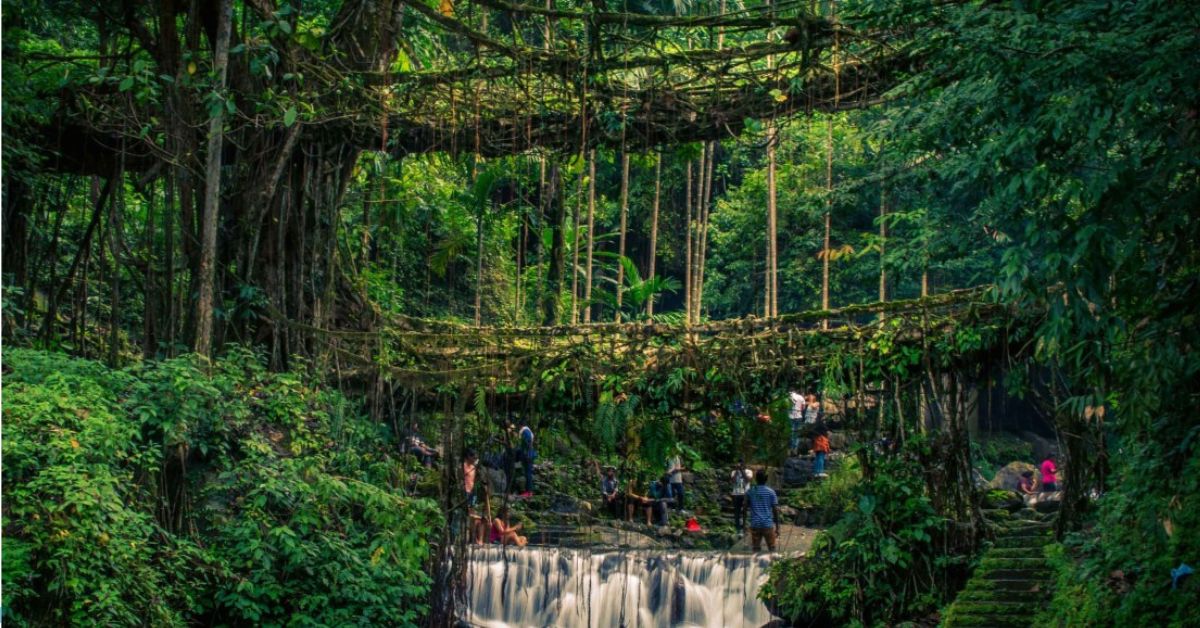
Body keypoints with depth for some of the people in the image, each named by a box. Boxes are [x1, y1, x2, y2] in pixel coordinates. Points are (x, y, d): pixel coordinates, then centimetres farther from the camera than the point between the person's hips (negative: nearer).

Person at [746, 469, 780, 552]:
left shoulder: (749, 492, 3)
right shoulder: (771, 492, -3)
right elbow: (775, 510, -3)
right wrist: (777, 527, 4)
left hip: (755, 525, 2)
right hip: (768, 524, -2)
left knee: (756, 550, 7)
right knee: (772, 549, 8)